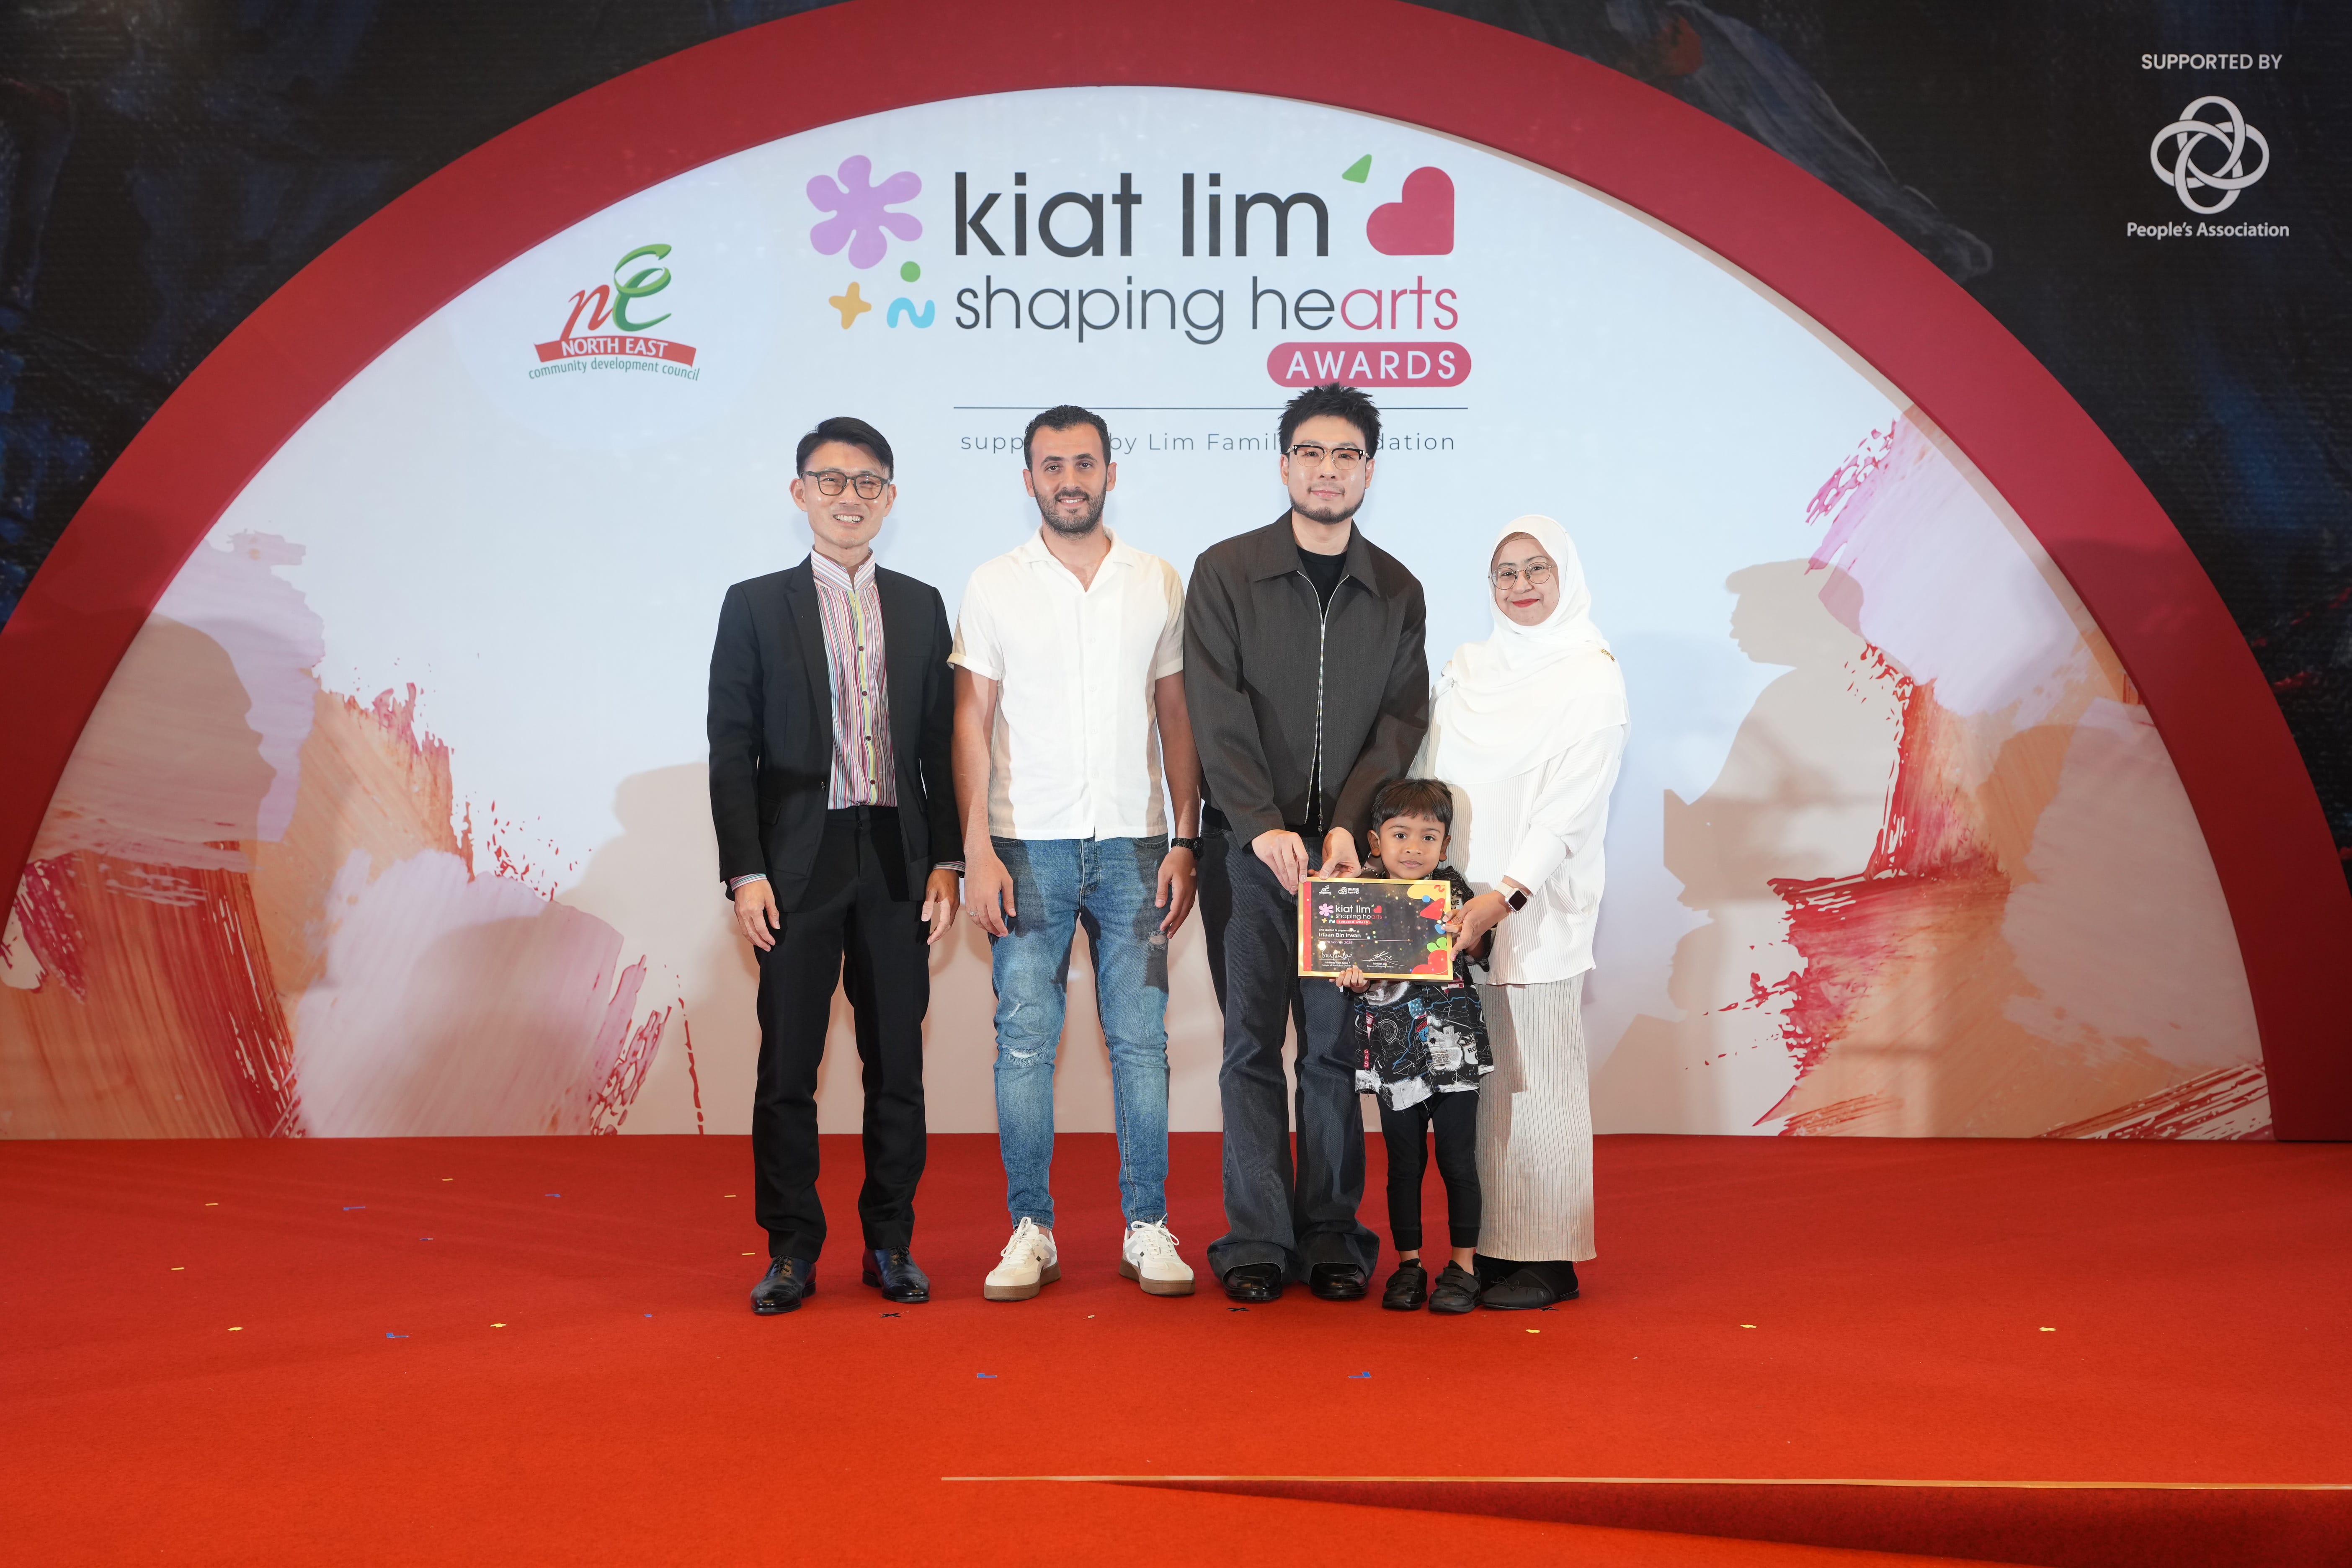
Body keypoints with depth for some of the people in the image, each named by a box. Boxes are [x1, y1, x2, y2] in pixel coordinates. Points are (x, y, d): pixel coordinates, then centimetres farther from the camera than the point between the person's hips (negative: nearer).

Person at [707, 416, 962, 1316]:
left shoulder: (920, 606, 11)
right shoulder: (756, 606, 4)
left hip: (897, 863, 2)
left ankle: (891, 1244, 18)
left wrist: (945, 860, 2)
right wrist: (745, 872, -8)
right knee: (788, 1065, 2)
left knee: (897, 1062, 7)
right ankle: (791, 1251, 13)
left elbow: (941, 744, 10)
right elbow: (731, 751, 0)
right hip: (797, 865, -2)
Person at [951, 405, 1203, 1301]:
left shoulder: (1158, 584, 8)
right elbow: (972, 724, 2)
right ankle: (1031, 1231, 10)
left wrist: (1185, 841, 1)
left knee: (1141, 1040, 2)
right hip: (1028, 847, -1)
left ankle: (1148, 1228, 11)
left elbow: (1178, 721, 9)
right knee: (1025, 1041, 0)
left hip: (1132, 846, 1)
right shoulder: (995, 586, 5)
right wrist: (977, 850, -7)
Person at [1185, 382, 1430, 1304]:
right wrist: (1265, 826, -15)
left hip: (1349, 846, 2)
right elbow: (1217, 717, -5)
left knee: (1337, 1045, 3)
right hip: (1248, 845, -2)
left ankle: (1332, 1237, 12)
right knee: (1252, 1042, 1)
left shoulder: (1396, 592, 11)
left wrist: (1347, 825, -10)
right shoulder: (1226, 573, 3)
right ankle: (1257, 1242, 8)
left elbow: (1403, 720, 4)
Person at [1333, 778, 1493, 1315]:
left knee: (1457, 1161, 5)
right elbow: (1345, 957, 3)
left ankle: (1463, 1266, 16)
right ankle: (1408, 1265, 21)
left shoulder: (1452, 891, 1)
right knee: (1404, 1164, 10)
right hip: (1394, 1053, 1)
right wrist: (1353, 977, -18)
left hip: (1451, 1047, -1)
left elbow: (1476, 955, -3)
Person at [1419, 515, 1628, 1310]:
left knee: (1533, 1072, -2)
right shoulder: (1466, 668, 14)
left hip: (1536, 903, -5)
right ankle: (1484, 1247, 13)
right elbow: (1430, 781, 16)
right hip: (1456, 904, 5)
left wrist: (1505, 894, -21)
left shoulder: (1591, 675, -3)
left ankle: (1545, 1258, 7)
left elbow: (1572, 804, -12)